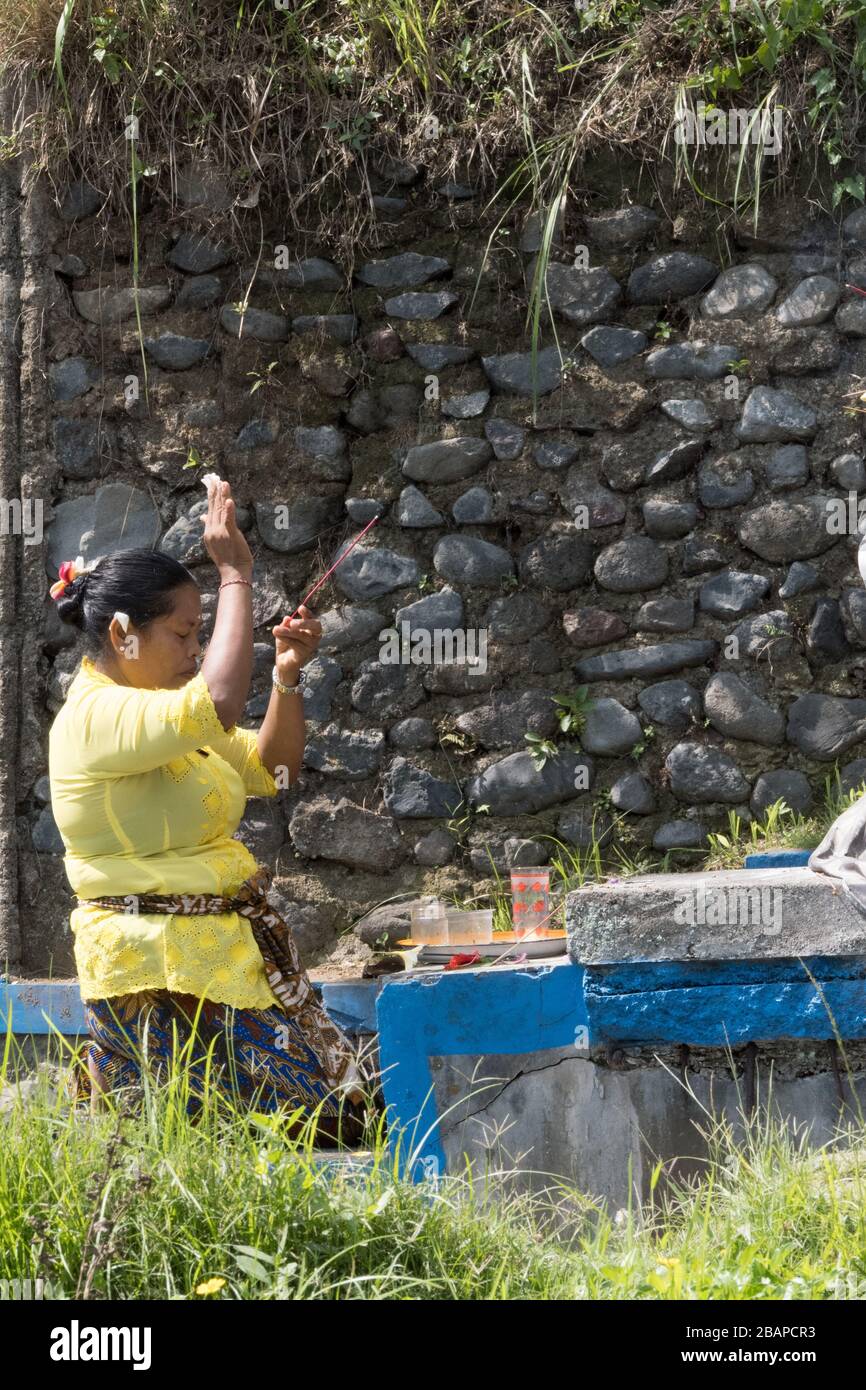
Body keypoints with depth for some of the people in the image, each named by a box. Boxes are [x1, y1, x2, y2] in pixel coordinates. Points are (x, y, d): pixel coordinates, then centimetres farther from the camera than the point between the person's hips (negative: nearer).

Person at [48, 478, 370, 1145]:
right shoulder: (93, 718, -16)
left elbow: (273, 768, 22)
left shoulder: (163, 713, 18)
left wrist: (288, 674, 5)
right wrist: (236, 575, -23)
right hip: (162, 978, -10)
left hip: (231, 955, 10)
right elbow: (218, 703, -32)